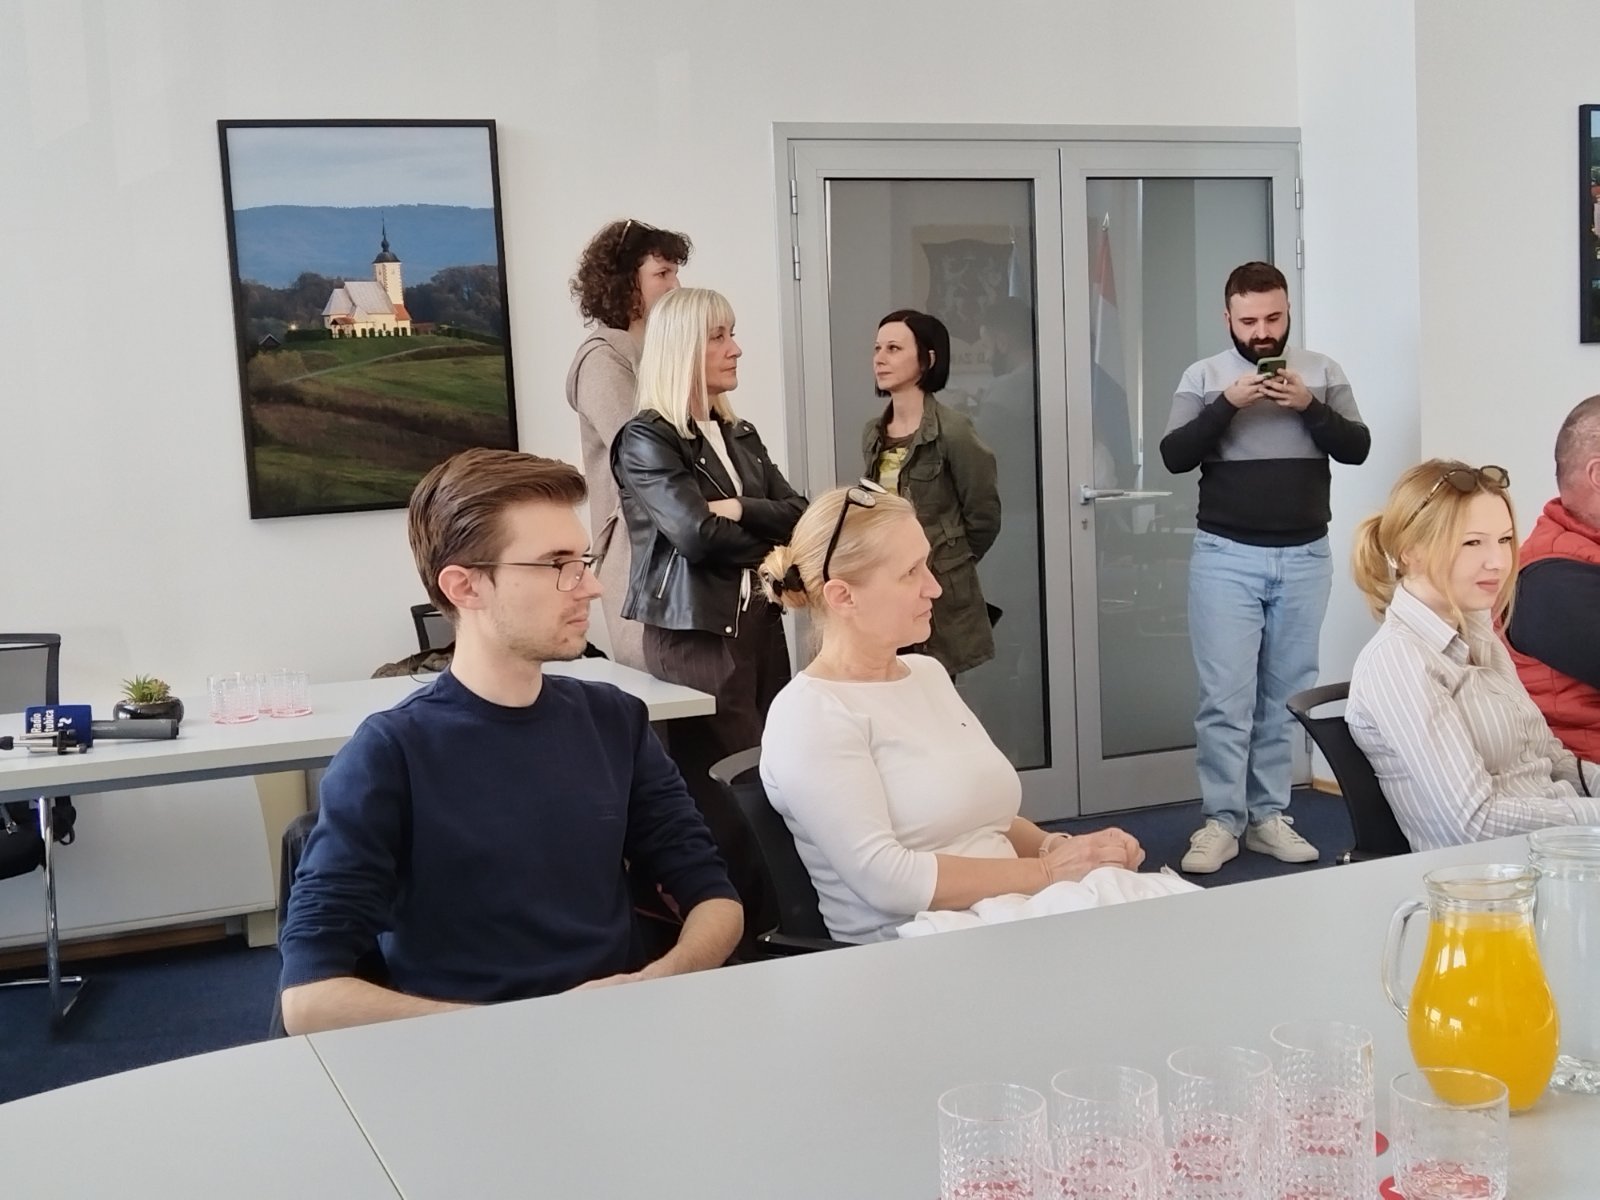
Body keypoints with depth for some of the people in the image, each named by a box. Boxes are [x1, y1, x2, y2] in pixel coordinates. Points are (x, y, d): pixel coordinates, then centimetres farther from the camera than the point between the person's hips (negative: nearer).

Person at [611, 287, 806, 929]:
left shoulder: (740, 435, 16)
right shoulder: (646, 441, -6)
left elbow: (800, 515, 6)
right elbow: (698, 533, -17)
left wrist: (742, 510, -11)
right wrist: (769, 548, -1)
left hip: (760, 625, 7)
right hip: (695, 633, -7)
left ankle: (778, 918, 14)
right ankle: (745, 926, 3)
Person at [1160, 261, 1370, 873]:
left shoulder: (1322, 371, 7)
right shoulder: (1204, 376, 3)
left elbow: (1357, 448, 1)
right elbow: (1174, 455, -5)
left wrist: (1310, 407, -13)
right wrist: (1226, 404, -16)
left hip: (1305, 559, 2)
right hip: (1226, 558, -2)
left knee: (1286, 696, 6)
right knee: (1225, 697, -4)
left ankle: (1268, 816, 14)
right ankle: (1220, 821, 2)